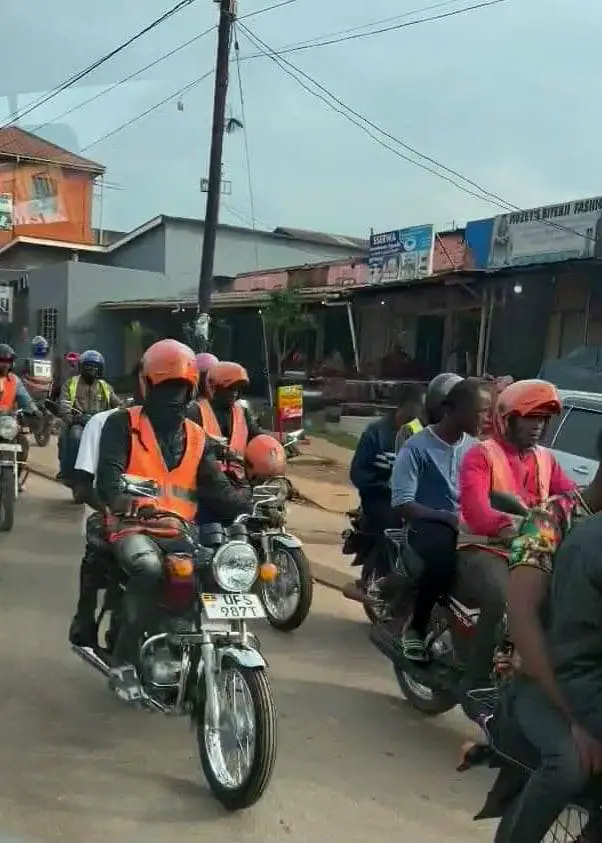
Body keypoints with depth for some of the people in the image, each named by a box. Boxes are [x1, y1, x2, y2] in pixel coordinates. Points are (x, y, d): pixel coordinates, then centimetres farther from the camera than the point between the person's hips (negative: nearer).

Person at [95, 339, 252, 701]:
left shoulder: (197, 437, 18)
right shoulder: (122, 424, 4)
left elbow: (217, 485, 11)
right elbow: (108, 472, -10)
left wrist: (250, 506, -8)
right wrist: (119, 499, -34)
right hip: (134, 526, -5)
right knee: (149, 567, -36)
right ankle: (125, 658, -20)